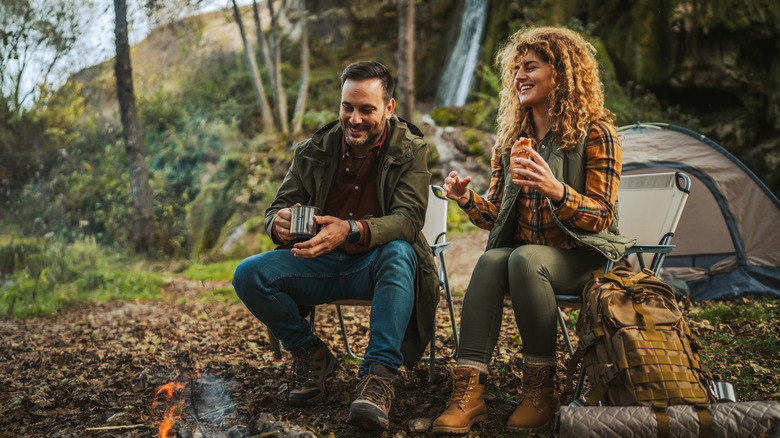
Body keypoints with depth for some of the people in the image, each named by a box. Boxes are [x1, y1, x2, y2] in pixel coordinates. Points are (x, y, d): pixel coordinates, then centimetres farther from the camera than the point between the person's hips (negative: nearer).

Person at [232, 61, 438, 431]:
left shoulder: (410, 151, -5)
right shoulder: (313, 152, 3)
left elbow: (409, 219, -20)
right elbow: (277, 209, 2)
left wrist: (352, 231, -41)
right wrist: (279, 224, -27)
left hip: (376, 266, -3)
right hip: (320, 264, 3)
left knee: (399, 253, -37)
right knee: (248, 274, -19)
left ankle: (379, 373, -35)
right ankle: (311, 355, 1)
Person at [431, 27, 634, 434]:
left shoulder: (595, 133, -5)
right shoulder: (511, 140, 12)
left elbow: (602, 218, -11)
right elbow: (496, 215, 12)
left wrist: (555, 190, -30)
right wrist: (468, 199, -11)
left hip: (581, 258, -4)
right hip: (523, 248, 4)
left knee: (525, 259, -35)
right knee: (490, 262, -29)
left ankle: (540, 389, -24)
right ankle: (468, 391, -34)